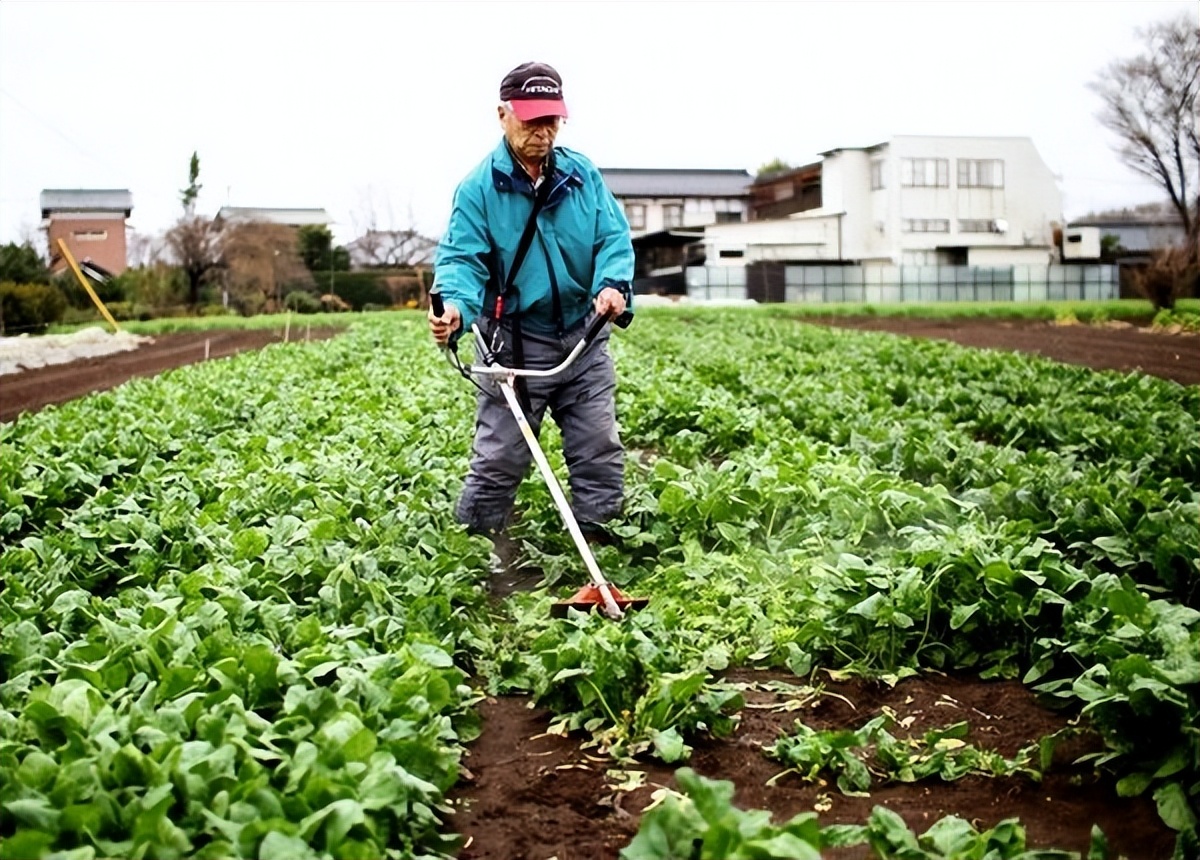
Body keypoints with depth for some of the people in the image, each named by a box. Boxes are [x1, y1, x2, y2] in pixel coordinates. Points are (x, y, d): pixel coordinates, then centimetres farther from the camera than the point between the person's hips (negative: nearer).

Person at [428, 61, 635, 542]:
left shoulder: (584, 176, 4)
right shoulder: (479, 188, -7)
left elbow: (614, 239, -1)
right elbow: (461, 257, -15)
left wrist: (613, 284, -23)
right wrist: (456, 306, -37)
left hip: (584, 339, 4)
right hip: (513, 344, -3)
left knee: (600, 453, 7)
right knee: (498, 460, 1)